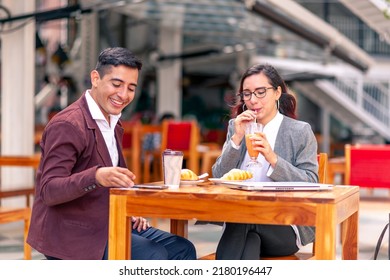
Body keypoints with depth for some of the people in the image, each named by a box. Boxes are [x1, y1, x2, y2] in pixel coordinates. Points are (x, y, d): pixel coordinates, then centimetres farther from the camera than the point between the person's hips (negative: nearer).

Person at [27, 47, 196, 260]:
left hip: (104, 222, 9)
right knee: (153, 256, -23)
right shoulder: (67, 125, -16)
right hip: (70, 233, -9)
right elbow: (48, 190, -23)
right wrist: (96, 176, -40)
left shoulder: (113, 123, 15)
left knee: (182, 250, -1)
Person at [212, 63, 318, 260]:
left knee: (241, 223, -32)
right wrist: (236, 138, -5)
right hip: (239, 217, 3)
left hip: (285, 227, -2)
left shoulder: (301, 132, 5)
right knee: (249, 239, -33)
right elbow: (218, 179, 8)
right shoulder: (236, 127, 15)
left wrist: (273, 158, -17)